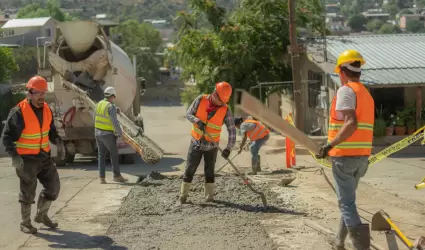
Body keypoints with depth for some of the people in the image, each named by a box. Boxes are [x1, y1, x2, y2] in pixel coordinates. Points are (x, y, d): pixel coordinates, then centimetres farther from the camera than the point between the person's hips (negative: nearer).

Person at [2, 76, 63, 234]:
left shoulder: (46, 110, 4)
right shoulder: (19, 112, -17)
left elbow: (51, 130, 18)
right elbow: (7, 136, -15)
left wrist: (57, 141, -3)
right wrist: (14, 156, -26)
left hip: (44, 157, 7)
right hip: (26, 159, -7)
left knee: (53, 187, 9)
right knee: (28, 192, 1)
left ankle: (41, 215, 28)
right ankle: (25, 223, 16)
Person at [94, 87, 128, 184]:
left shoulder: (99, 104, 5)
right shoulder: (111, 107, -18)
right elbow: (115, 122, -22)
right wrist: (120, 133, -10)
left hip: (98, 132, 7)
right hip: (108, 135, -7)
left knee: (101, 155, 9)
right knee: (114, 154, 6)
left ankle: (102, 178, 6)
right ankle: (117, 176, 11)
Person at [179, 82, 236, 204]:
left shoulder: (225, 110, -16)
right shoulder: (200, 100, -13)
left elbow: (232, 130, -17)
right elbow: (188, 114, -6)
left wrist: (228, 148, -26)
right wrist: (198, 121, -27)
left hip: (211, 146, 0)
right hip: (196, 143, 0)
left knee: (209, 171, 7)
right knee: (189, 169, 0)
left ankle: (209, 194, 17)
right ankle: (183, 194, 6)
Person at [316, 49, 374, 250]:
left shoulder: (346, 90, -11)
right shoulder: (367, 95, 16)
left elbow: (351, 123, -24)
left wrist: (330, 145, -23)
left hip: (344, 156, -8)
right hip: (362, 156, 9)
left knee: (346, 202, -6)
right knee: (347, 198, 19)